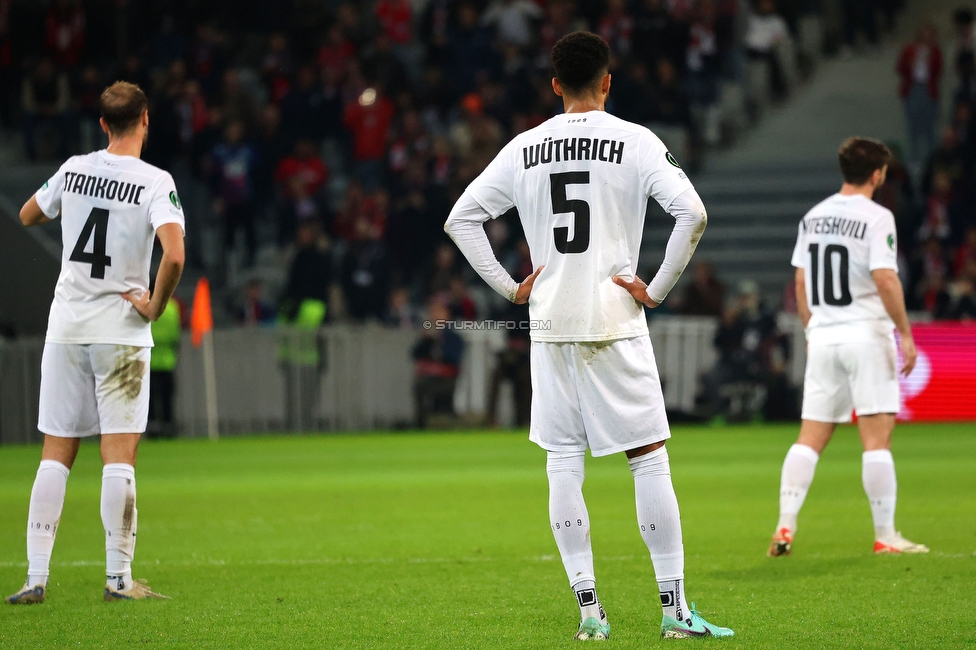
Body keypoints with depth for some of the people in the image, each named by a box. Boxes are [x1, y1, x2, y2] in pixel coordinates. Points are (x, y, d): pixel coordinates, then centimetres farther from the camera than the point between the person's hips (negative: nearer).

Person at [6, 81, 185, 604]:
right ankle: (118, 577, -2)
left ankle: (36, 577, 2)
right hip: (121, 331, -4)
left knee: (55, 455, 6)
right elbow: (174, 254, -25)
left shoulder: (73, 170, 2)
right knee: (119, 454, -1)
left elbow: (27, 216, 19)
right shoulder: (155, 183, -11)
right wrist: (155, 306, -11)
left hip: (66, 326, 4)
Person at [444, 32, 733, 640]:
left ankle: (589, 608, 4)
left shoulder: (524, 148, 7)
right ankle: (675, 605, -1)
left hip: (549, 325, 3)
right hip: (615, 321, -3)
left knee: (563, 462, 7)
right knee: (649, 456, 1)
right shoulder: (635, 141, -3)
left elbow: (461, 218, 7)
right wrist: (659, 289, -5)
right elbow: (692, 212, -14)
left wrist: (509, 287, 9)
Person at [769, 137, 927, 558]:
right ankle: (885, 537, -3)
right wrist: (905, 333, -12)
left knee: (811, 437, 7)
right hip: (867, 334, -6)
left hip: (823, 336, 6)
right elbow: (885, 279, -17)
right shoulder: (876, 218, -9)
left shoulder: (813, 216, 11)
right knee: (877, 436, -4)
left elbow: (800, 281, 14)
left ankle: (785, 528, 0)